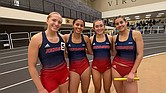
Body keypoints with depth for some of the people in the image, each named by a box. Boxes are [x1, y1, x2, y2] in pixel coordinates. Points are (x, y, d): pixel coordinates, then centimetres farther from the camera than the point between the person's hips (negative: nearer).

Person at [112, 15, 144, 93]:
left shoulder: (136, 34, -7)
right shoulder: (115, 38, 2)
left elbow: (140, 54, -8)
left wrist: (133, 72, -10)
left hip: (130, 69, -2)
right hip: (116, 68, 3)